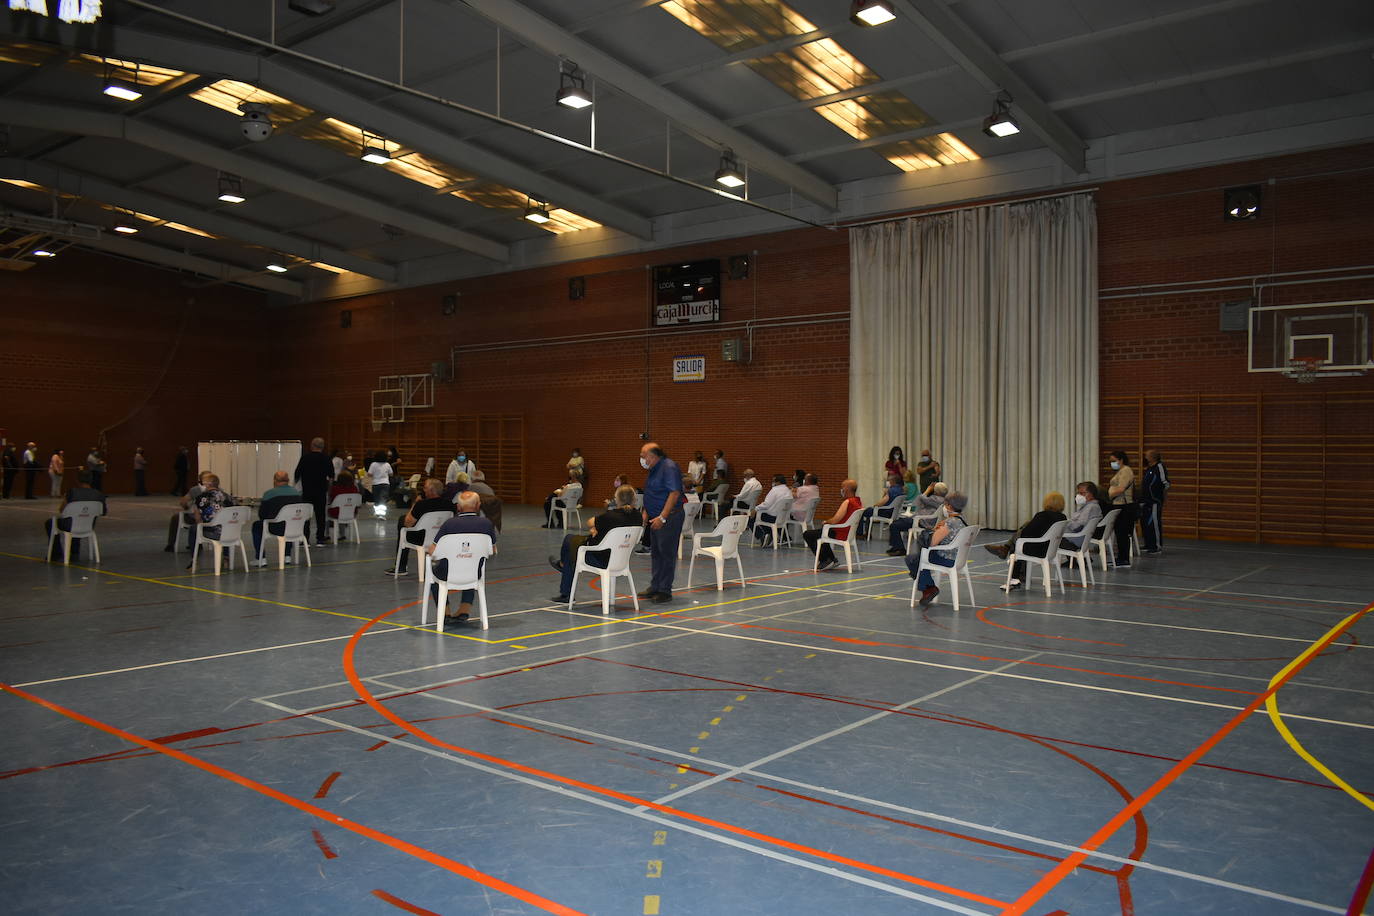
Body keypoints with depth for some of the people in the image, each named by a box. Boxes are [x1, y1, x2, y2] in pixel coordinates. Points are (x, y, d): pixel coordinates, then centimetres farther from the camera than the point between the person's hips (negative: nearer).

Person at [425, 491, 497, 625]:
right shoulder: (487, 524, -8)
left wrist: (427, 549, 16)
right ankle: (464, 611, 33)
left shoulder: (449, 523, -14)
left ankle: (445, 614, 27)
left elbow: (433, 551, -8)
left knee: (434, 571, 32)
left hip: (449, 575, -2)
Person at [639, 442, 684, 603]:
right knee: (655, 553, 13)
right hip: (656, 518, 10)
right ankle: (655, 587, 22)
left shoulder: (669, 467, -16)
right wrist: (646, 513, 13)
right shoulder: (654, 469, 14)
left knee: (667, 554, -3)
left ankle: (665, 591, 2)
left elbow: (674, 493, -23)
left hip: (668, 518, -10)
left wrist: (662, 517, -25)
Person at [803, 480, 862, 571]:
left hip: (840, 534, -10)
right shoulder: (859, 502, 3)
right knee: (817, 531, 32)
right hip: (849, 533, 10)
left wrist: (826, 521, -7)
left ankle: (825, 560, 3)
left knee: (807, 535, -1)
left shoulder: (847, 502, -24)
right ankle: (832, 560, 28)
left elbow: (834, 520, -26)